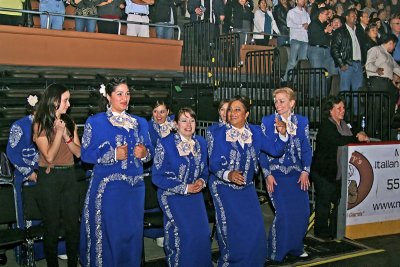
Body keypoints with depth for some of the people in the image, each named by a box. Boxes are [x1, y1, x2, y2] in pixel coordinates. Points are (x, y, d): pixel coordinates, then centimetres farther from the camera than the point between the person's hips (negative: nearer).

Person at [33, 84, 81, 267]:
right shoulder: (40, 125, -6)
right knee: (52, 226, 5)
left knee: (73, 224, 7)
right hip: (49, 178, -4)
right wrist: (58, 133, -15)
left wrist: (66, 136, -11)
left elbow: (78, 152, 2)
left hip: (69, 176, 4)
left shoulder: (69, 123, 8)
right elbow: (49, 157, -13)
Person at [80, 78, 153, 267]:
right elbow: (86, 154, -6)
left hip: (134, 187, 4)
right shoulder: (95, 122, 0)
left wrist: (144, 153, -10)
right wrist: (113, 154, -17)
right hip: (107, 187, -4)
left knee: (132, 232, 8)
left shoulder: (140, 123, 12)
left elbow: (149, 151, 13)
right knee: (108, 234, 0)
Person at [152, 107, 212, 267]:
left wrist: (202, 181, -7)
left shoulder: (201, 142, 4)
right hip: (173, 196, -5)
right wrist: (185, 188, -16)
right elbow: (158, 176, -13)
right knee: (183, 234, -13)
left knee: (202, 233, -2)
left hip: (195, 195, 5)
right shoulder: (165, 144, -12)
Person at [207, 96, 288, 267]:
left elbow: (275, 150, -1)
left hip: (247, 188, 3)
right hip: (224, 188, -3)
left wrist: (282, 134, -18)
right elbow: (213, 164, -13)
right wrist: (228, 174, -32)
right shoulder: (218, 135, -9)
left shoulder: (255, 132, 2)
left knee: (255, 229, 4)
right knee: (232, 230, -2)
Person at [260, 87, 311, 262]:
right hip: (276, 173, -3)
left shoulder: (302, 121, 5)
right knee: (283, 213, -8)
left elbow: (307, 148, 7)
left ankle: (295, 247, 23)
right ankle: (276, 252, 9)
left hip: (297, 173, 3)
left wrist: (305, 171, -3)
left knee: (302, 212, 2)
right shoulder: (267, 121, -1)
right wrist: (267, 174, -7)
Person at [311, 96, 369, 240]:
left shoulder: (343, 124, 15)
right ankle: (321, 232, 12)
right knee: (324, 202, 1)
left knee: (338, 201, 9)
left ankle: (334, 231, 20)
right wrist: (357, 138, -18)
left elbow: (348, 139, 14)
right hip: (324, 172, -8)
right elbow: (338, 140, -26)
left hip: (337, 172, 8)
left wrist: (360, 135, -7)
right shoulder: (326, 125, -12)